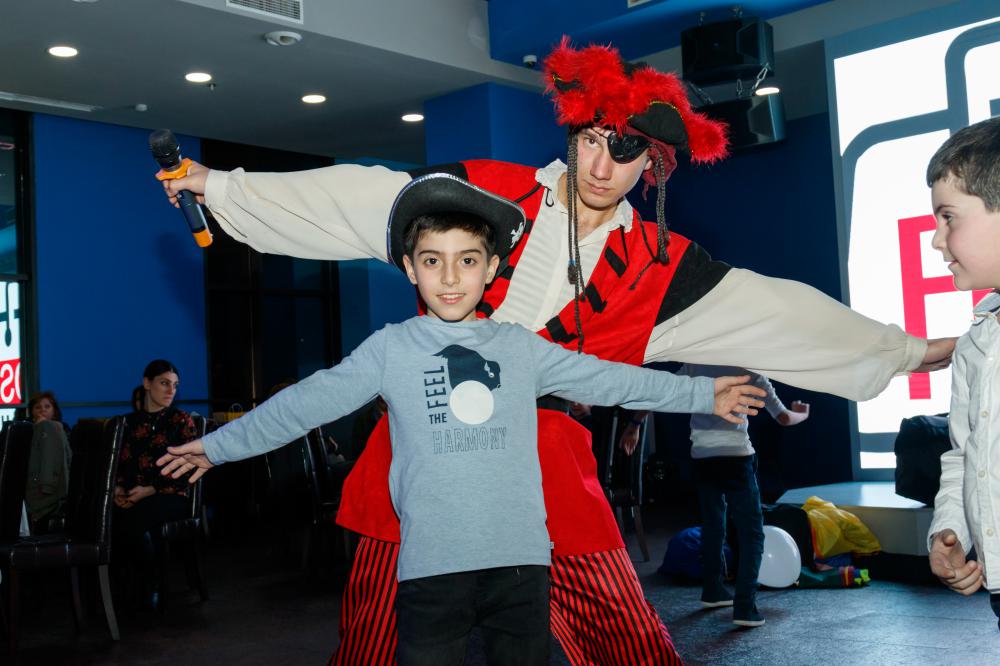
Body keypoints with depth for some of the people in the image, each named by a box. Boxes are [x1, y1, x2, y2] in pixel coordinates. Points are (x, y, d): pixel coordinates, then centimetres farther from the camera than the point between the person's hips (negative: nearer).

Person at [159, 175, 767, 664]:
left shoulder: (522, 348, 7)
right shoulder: (389, 349, 2)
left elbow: (608, 378, 10)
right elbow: (310, 402, 3)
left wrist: (704, 394, 11)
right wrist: (221, 445, 4)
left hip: (521, 560, 2)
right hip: (431, 567, -2)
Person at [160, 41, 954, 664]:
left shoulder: (655, 266, 3)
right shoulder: (481, 192, -1)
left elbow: (772, 312, 5)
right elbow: (352, 198, 1)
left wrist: (912, 350, 5)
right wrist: (221, 185, 4)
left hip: (545, 474, 1)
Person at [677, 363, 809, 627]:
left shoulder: (693, 365, 9)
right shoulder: (749, 371, 1)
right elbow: (784, 417, 6)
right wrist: (803, 415, 27)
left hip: (701, 457, 4)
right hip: (734, 456, -4)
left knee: (712, 525, 21)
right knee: (751, 531, 2)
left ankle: (712, 590, 32)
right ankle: (745, 606, -6)